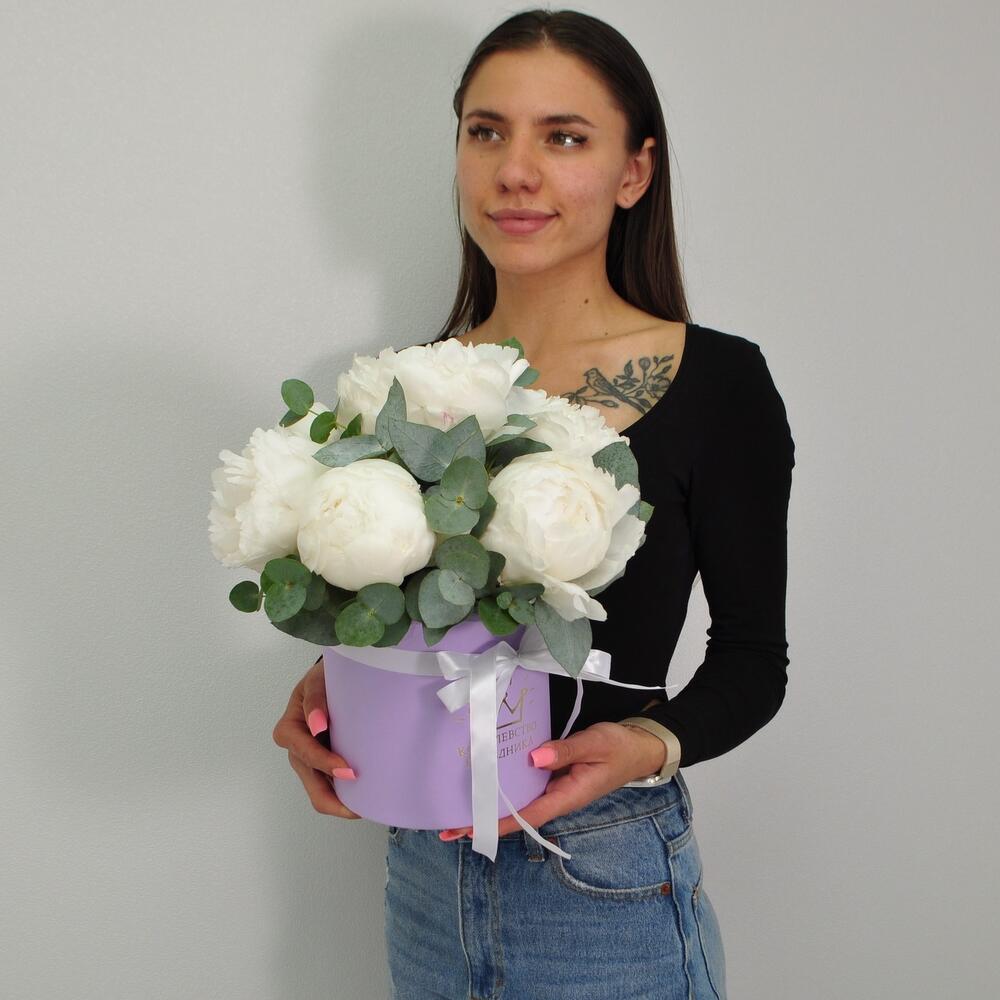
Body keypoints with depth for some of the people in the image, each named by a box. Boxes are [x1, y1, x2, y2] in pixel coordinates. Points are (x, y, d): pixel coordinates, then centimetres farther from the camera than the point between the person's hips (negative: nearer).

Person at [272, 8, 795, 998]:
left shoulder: (716, 381, -11)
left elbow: (752, 657, -5)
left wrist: (650, 746, -22)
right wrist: (325, 684, -10)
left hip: (608, 887, -4)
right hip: (425, 868, 4)